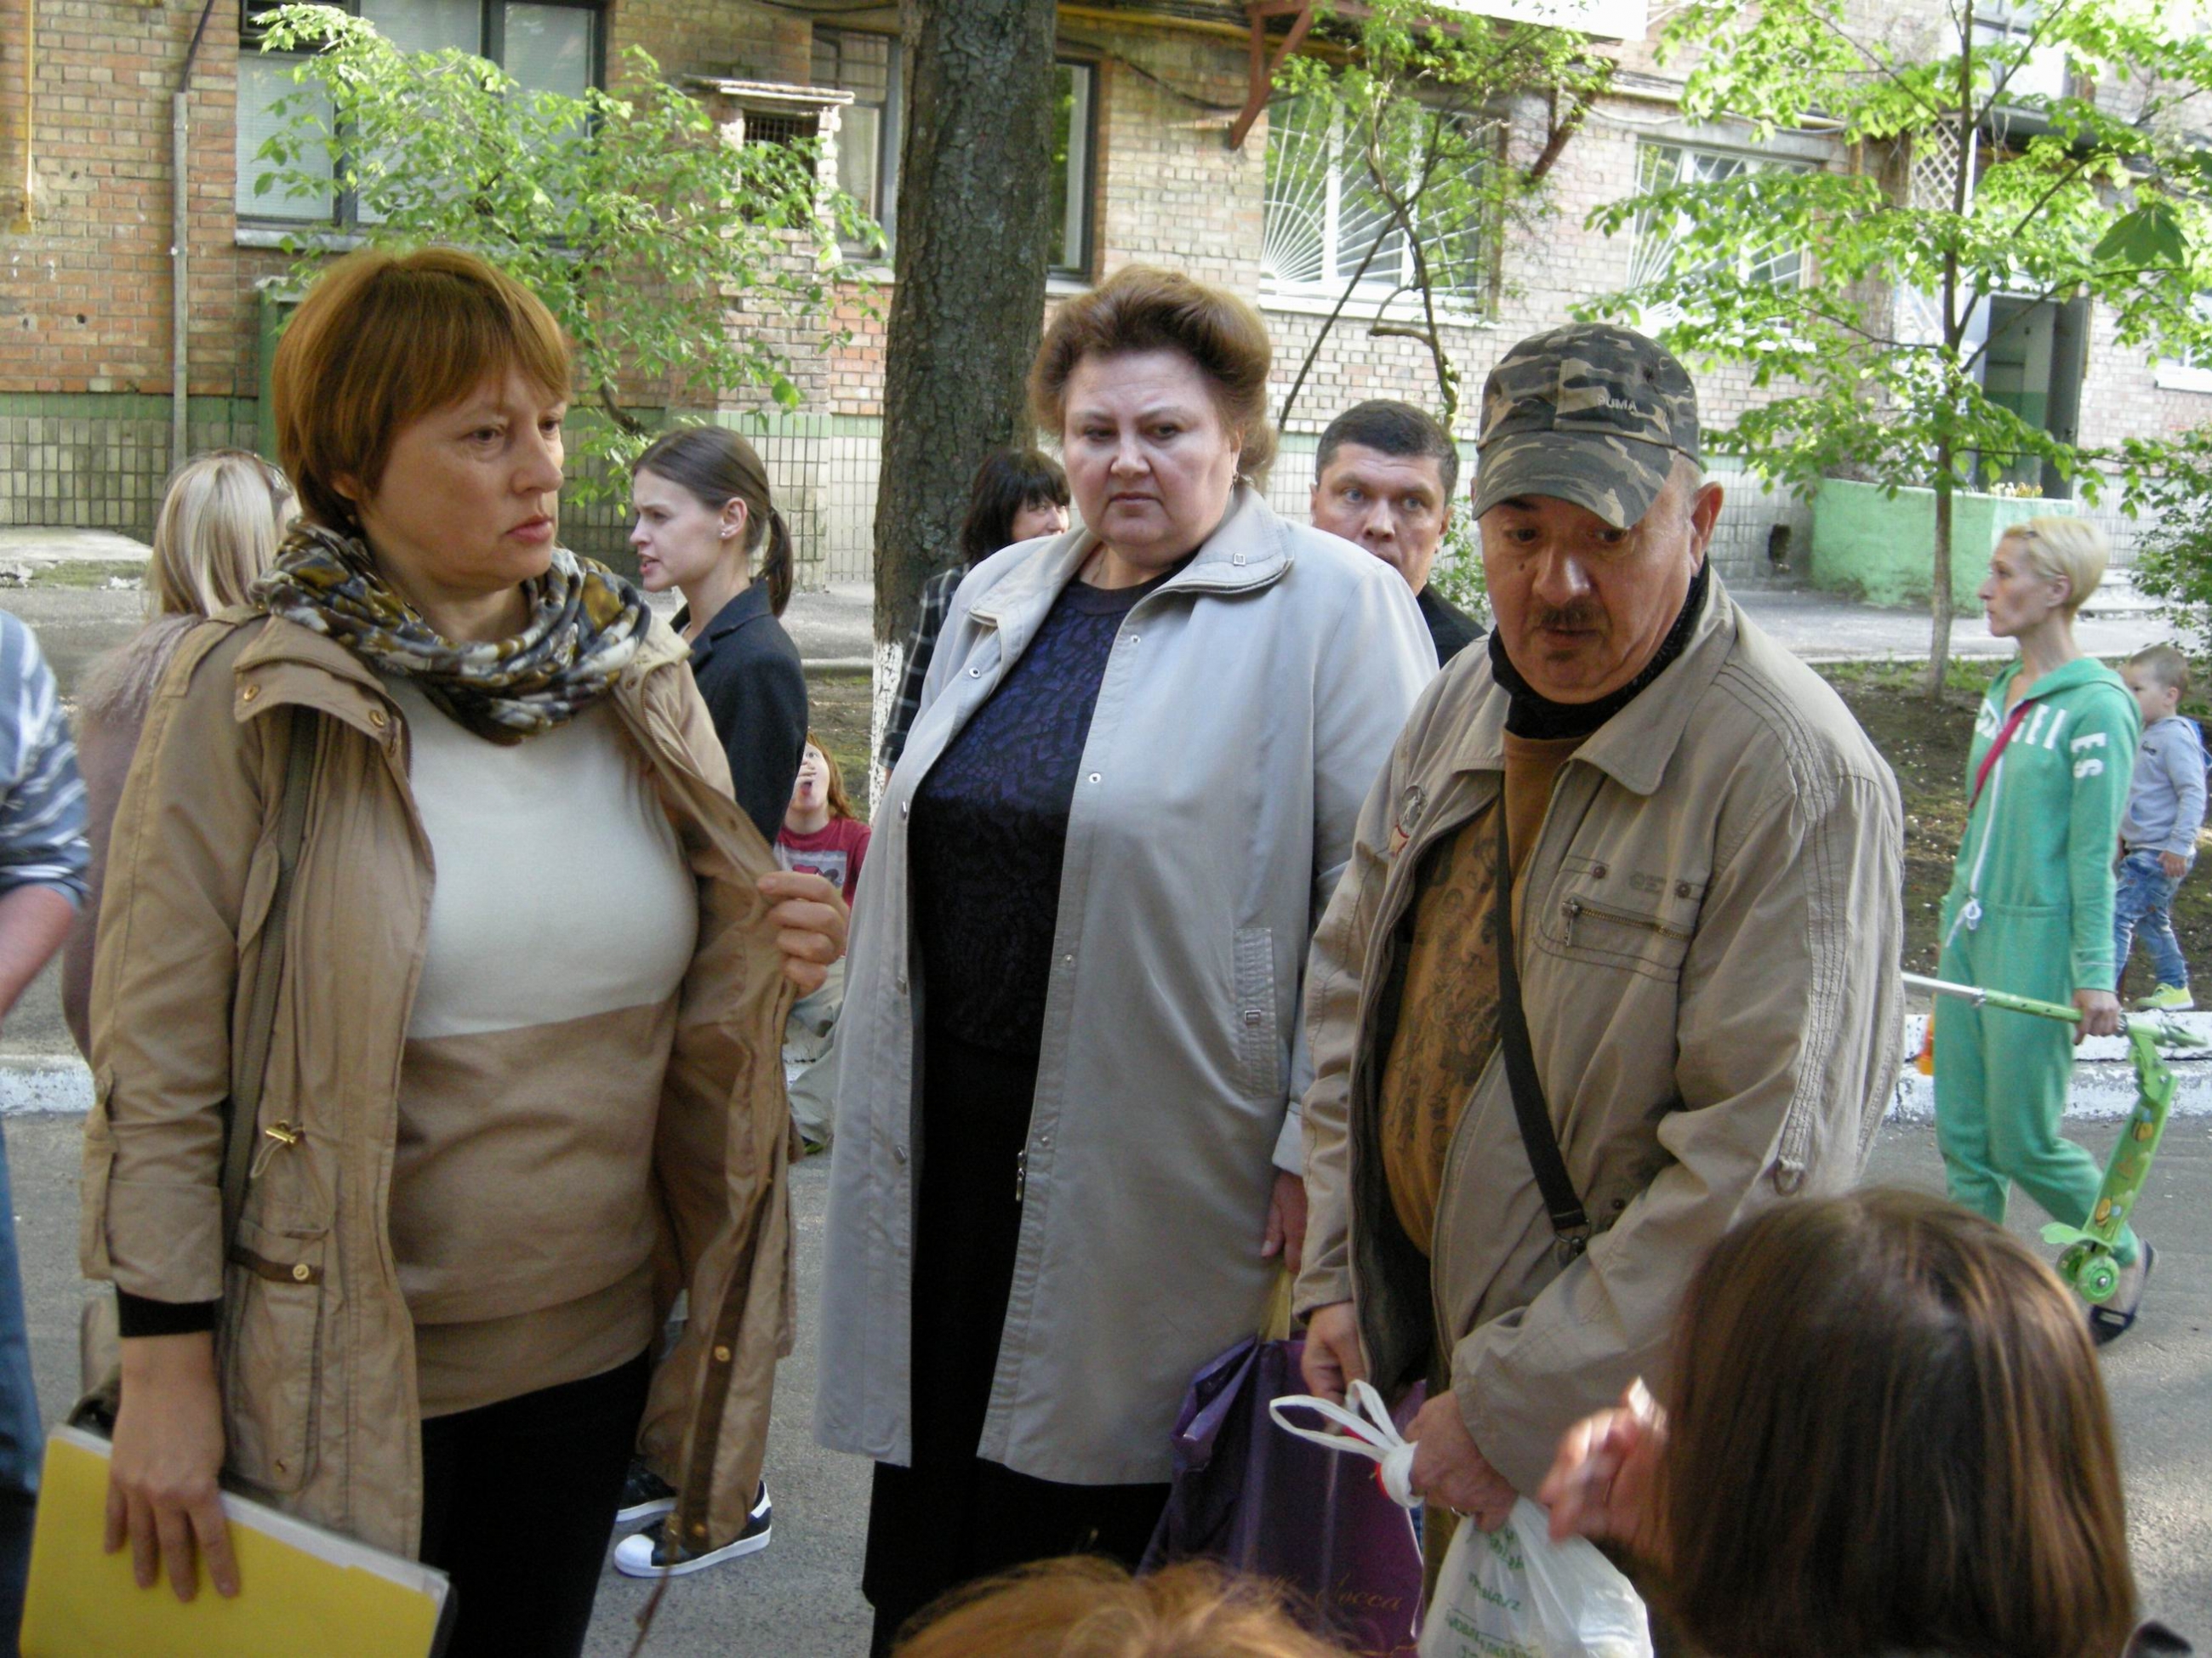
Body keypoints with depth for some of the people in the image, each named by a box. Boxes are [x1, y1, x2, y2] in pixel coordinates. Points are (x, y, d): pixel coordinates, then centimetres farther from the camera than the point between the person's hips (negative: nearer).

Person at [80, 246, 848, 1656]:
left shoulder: (632, 670, 2)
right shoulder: (255, 695, -12)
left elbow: (693, 991, 14)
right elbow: (156, 1063, -11)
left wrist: (777, 954, -8)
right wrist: (166, 1370, -12)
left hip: (592, 1349, 4)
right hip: (338, 1378, -4)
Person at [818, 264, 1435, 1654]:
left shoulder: (1331, 607, -6)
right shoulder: (997, 599, 14)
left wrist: (1323, 1146, -15)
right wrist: (885, 1105, 19)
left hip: (1163, 1174, -6)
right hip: (964, 1147, 6)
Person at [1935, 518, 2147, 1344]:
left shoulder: (2097, 705, -14)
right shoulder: (2004, 689, 9)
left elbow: (2094, 854, -15)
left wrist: (2096, 975, -14)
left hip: (2038, 945, -7)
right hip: (1974, 936, 8)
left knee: (2025, 1142, 1)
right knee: (1963, 1134, 8)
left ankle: (2124, 1256, 26)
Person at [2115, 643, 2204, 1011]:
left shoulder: (2175, 737, -18)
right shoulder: (2149, 734, 12)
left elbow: (2193, 794, -22)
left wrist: (2179, 845, -24)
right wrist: (2124, 834, 27)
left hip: (2160, 854, -11)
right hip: (2142, 849, 11)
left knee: (2118, 912, -14)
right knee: (2150, 919, 21)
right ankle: (2174, 988, 34)